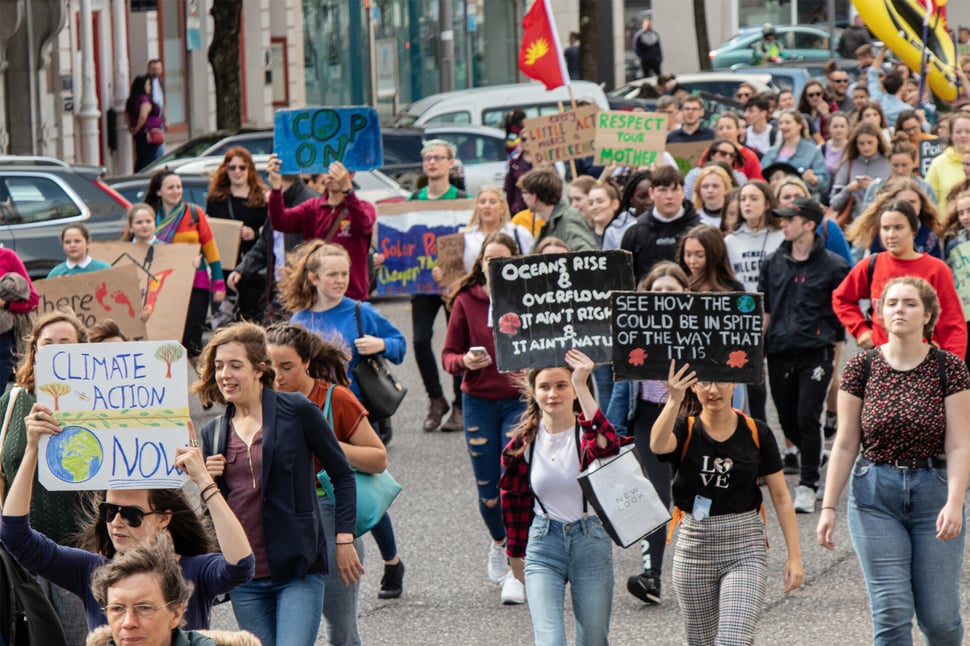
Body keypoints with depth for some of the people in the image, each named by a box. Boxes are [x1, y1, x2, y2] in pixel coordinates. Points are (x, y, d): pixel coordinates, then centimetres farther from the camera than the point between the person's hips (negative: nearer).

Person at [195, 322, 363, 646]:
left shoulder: (297, 412, -3)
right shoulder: (213, 432, 11)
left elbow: (342, 474, 4)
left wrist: (344, 540, -2)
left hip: (298, 570, -5)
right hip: (244, 579, 5)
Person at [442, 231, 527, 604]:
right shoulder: (466, 301, 0)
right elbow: (448, 355, 4)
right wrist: (466, 361, -17)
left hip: (519, 400, -2)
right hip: (478, 402, 2)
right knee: (488, 489, 6)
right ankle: (499, 543, 38)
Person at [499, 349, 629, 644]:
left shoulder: (588, 433, -8)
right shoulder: (522, 442, 0)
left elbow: (608, 445, -35)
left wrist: (582, 386, -40)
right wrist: (516, 553, 21)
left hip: (591, 542, -1)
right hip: (543, 545, 1)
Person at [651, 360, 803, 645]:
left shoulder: (756, 433, -1)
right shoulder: (684, 430, -2)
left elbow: (781, 497, 3)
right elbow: (658, 445, -28)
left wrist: (794, 555, -2)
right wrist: (673, 401, -44)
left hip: (746, 549, -2)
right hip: (694, 547, 2)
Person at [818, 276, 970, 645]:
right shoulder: (862, 368, 0)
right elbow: (845, 445, 3)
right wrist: (828, 507, -2)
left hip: (934, 491, 0)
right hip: (875, 494, 0)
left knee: (940, 616, 2)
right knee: (891, 612, -6)